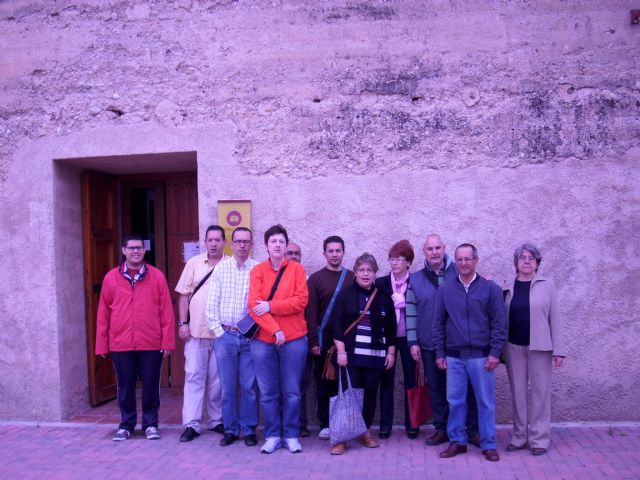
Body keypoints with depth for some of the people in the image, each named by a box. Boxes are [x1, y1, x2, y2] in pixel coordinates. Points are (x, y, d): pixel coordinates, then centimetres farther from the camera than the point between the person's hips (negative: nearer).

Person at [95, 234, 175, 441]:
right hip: (120, 344, 1)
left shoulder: (157, 276, 1)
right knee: (125, 386, 11)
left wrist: (168, 341, -4)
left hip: (151, 344, -1)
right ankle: (126, 425, 26)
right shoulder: (111, 277, 4)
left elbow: (166, 311, -1)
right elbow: (103, 313, 5)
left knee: (150, 385, 8)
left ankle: (151, 424, 22)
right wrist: (102, 345, 4)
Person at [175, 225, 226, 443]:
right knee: (194, 376, 2)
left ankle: (217, 421, 22)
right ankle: (191, 424, 8)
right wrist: (183, 323, -2)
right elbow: (184, 295, 4)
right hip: (196, 330, 0)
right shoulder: (194, 263, 3)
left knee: (218, 379, 9)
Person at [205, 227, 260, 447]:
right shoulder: (221, 268, 5)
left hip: (249, 336, -2)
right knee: (227, 386, 8)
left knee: (249, 386, 4)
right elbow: (212, 304, 5)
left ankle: (249, 430, 17)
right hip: (225, 336, 2)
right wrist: (218, 331, 0)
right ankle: (230, 429, 21)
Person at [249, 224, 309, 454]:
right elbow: (254, 306, -6)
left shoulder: (297, 269, 3)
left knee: (291, 392, 6)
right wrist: (274, 330, -15)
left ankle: (291, 435, 18)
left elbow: (300, 301, -8)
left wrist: (270, 306, -13)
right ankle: (272, 435, 19)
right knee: (268, 393, 7)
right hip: (263, 340, 1)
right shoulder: (257, 271, 4)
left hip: (293, 340, -1)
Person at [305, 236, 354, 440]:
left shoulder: (352, 277, 7)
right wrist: (313, 340, -7)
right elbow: (310, 312, -2)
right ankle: (325, 424, 15)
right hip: (323, 340, -1)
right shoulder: (315, 278, 2)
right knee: (324, 382, 6)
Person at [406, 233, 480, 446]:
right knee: (436, 388, 11)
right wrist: (413, 342, 0)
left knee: (466, 387, 4)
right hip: (429, 346, 2)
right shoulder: (415, 279, 4)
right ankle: (441, 429, 24)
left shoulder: (459, 273, 0)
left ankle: (473, 429, 17)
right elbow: (411, 313, 4)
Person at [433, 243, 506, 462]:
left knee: (485, 402, 5)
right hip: (454, 356, 2)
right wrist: (439, 354, 5)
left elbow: (499, 324, -2)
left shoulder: (491, 289, -1)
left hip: (481, 356, -2)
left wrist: (495, 353, -8)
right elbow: (438, 324, 7)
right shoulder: (445, 290, 4)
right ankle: (457, 441, 21)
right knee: (455, 401, 8)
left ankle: (488, 444, 17)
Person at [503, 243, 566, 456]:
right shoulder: (509, 287, 5)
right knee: (518, 392, 9)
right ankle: (519, 436, 19)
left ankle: (539, 438, 14)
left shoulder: (546, 285, -1)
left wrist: (559, 349, -6)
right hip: (514, 346, 2)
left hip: (539, 347, -2)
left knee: (540, 392, 4)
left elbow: (555, 318, -3)